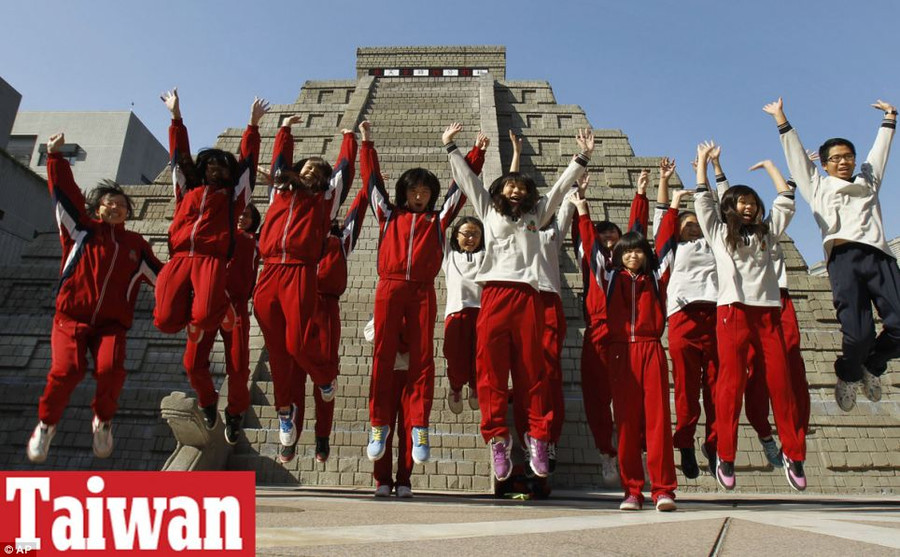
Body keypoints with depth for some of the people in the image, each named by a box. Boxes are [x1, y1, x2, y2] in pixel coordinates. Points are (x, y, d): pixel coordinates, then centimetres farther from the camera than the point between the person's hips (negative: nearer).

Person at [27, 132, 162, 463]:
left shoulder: (136, 245, 15)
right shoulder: (82, 230, 10)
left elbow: (160, 276, 17)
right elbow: (64, 193, 3)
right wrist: (55, 157, -3)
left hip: (112, 323, 1)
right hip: (71, 317, -1)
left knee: (110, 369, -24)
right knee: (67, 370, -22)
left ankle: (103, 422, 5)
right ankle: (46, 424, 7)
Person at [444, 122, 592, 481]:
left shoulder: (535, 215, 24)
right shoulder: (488, 211, 22)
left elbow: (560, 187, 24)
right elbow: (466, 179, 23)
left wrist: (582, 156, 20)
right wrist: (450, 146, 24)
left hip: (527, 296, 1)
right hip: (494, 294, 0)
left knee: (531, 370, -1)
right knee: (491, 368, -5)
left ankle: (537, 437, 3)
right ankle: (497, 438, -1)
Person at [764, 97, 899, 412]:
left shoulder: (868, 182, 31)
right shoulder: (818, 186, 24)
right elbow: (796, 154, 26)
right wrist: (781, 119, 27)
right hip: (844, 257, -3)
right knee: (858, 332, -15)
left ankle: (872, 366, 17)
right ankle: (847, 375, 14)